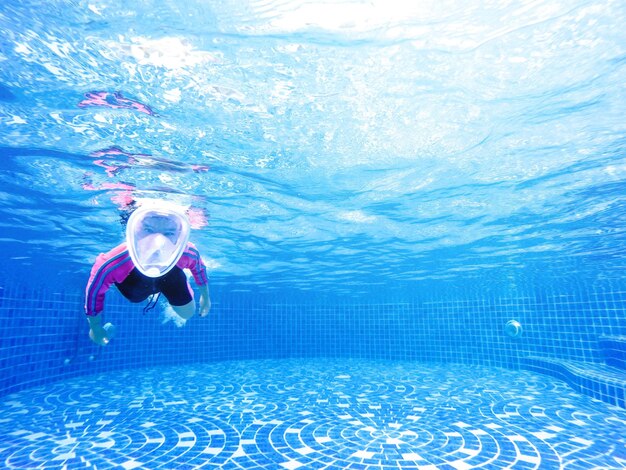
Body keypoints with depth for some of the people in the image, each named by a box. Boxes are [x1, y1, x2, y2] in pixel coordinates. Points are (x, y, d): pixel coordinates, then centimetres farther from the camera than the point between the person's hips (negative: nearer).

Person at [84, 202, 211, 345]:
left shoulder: (187, 253, -44)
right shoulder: (112, 264, -47)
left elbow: (199, 267, -18)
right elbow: (94, 292, -23)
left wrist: (205, 296, -1)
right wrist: (95, 328, -7)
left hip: (170, 275, 0)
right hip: (132, 277, 1)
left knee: (188, 313, 14)